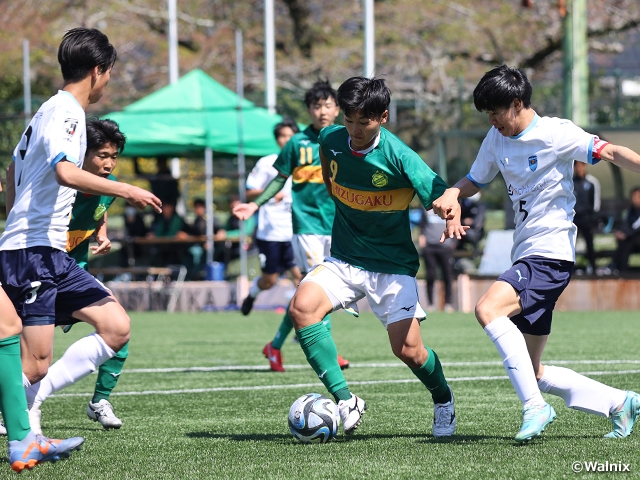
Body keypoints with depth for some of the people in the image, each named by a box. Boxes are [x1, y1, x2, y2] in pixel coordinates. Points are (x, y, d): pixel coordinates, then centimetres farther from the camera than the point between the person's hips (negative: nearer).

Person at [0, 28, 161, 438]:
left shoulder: (52, 110, 19)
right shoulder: (64, 112, -11)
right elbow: (66, 172, -30)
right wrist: (126, 191, -27)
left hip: (52, 254, 10)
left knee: (117, 328, 0)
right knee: (35, 363, -14)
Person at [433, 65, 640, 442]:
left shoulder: (555, 134, -9)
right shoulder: (497, 139, 13)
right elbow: (475, 180, 25)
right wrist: (451, 195, 2)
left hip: (551, 255, -9)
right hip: (526, 256, 9)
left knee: (488, 309, -31)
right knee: (534, 373, 8)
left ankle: (535, 407, -27)